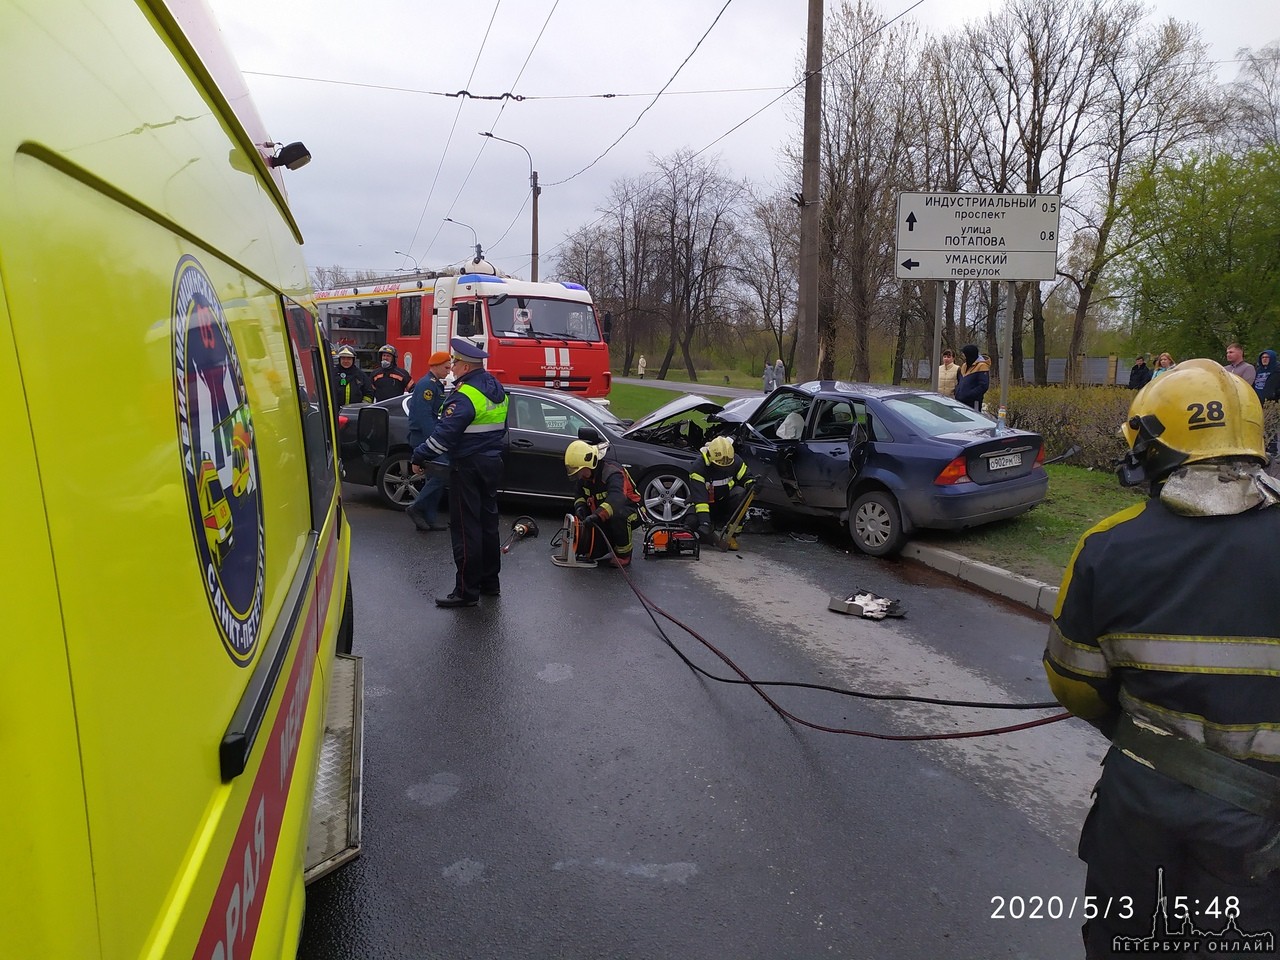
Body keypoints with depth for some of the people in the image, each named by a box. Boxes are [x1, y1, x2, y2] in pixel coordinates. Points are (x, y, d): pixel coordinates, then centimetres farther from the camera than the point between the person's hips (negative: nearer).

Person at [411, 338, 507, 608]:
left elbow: (444, 433, -23)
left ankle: (466, 591, -2)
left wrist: (419, 457, -14)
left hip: (467, 466, -9)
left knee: (465, 527, -5)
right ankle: (490, 581, 25)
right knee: (488, 522, 16)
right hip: (492, 462, 9)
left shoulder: (465, 395, -18)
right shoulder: (497, 391, 11)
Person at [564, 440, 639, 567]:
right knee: (592, 553, -7)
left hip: (628, 512, -7)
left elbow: (616, 498, -48)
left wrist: (597, 515, -61)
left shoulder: (612, 473, -30)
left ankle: (624, 555, -22)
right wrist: (580, 506, -15)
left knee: (617, 515, -43)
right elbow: (580, 495, 10)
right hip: (602, 520, 7)